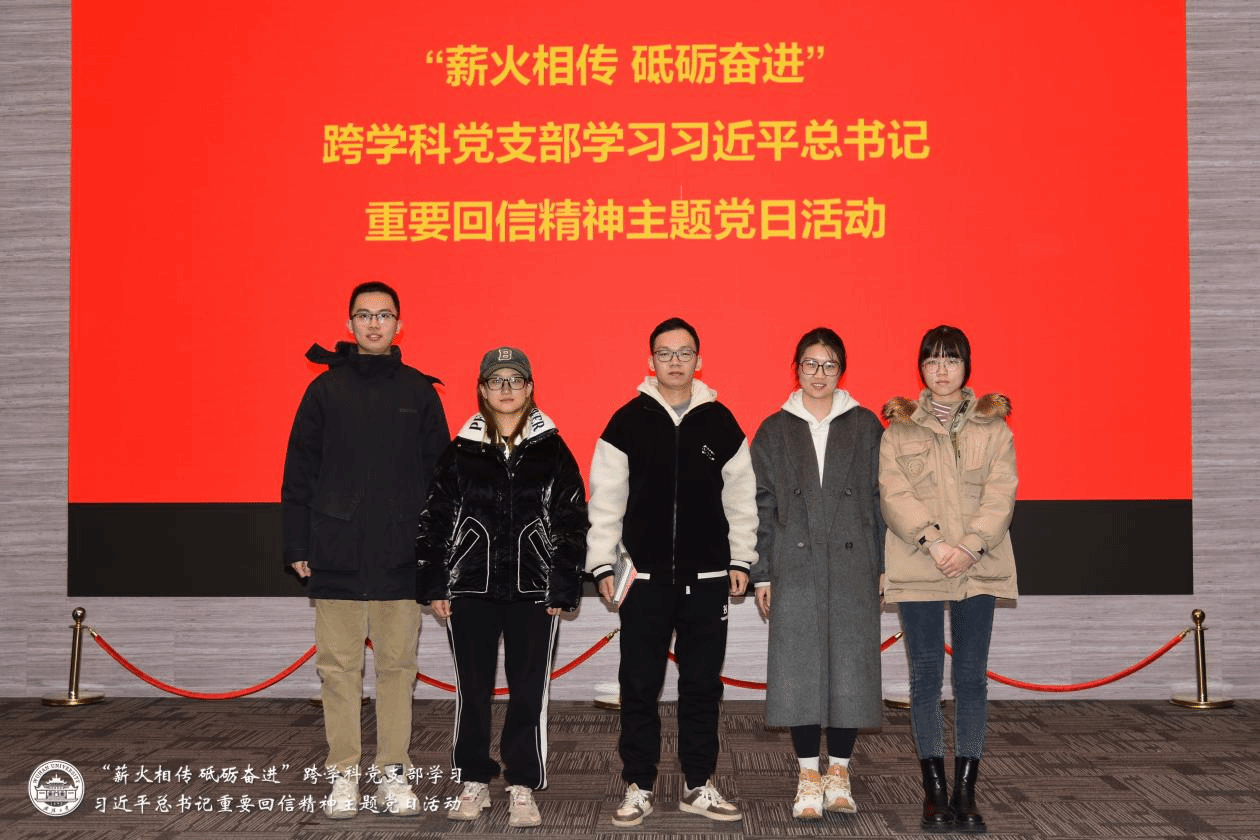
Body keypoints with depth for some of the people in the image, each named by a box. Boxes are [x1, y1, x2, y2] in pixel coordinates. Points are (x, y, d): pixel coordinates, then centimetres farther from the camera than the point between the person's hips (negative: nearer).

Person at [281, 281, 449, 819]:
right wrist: (297, 546, 0)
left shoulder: (419, 392, 7)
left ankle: (394, 774, 15)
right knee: (339, 667, 3)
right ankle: (343, 775, 13)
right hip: (336, 557, 0)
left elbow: (441, 474, 8)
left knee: (398, 665, 5)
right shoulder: (326, 390, 5)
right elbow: (299, 473, 6)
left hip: (402, 557, 1)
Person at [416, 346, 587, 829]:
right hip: (471, 589, 1)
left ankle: (523, 788, 12)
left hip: (533, 590, -1)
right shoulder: (460, 452, 5)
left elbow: (571, 523, 2)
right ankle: (474, 783, 20)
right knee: (472, 689, 7)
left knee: (529, 691, 1)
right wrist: (434, 587, 1)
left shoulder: (552, 450, 4)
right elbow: (435, 520, 6)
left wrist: (563, 590, -3)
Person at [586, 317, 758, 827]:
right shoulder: (627, 421, 0)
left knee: (702, 686, 8)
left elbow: (740, 495, 9)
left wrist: (741, 559, 6)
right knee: (639, 688, 3)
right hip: (643, 576, -1)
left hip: (707, 576, 1)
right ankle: (638, 788, 15)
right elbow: (606, 498, 0)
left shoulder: (720, 422, 5)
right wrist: (602, 563, -4)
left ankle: (699, 787, 19)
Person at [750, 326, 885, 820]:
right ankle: (809, 778, 8)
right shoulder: (775, 430, 9)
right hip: (796, 566, 0)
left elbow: (881, 498, 7)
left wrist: (885, 566, 0)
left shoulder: (865, 426, 8)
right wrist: (761, 574, 2)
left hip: (853, 565, 0)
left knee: (850, 667, 0)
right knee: (800, 668, -2)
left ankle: (838, 774, 13)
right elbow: (762, 505, 7)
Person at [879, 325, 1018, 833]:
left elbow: (1001, 492, 0)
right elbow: (893, 493, -2)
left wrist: (971, 545, -13)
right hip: (917, 568, -1)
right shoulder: (899, 428, 8)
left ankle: (966, 792, 6)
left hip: (978, 567, 1)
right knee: (926, 677, 1)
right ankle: (935, 792, 8)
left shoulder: (993, 425, 10)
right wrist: (933, 542, -15)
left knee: (971, 677, 1)